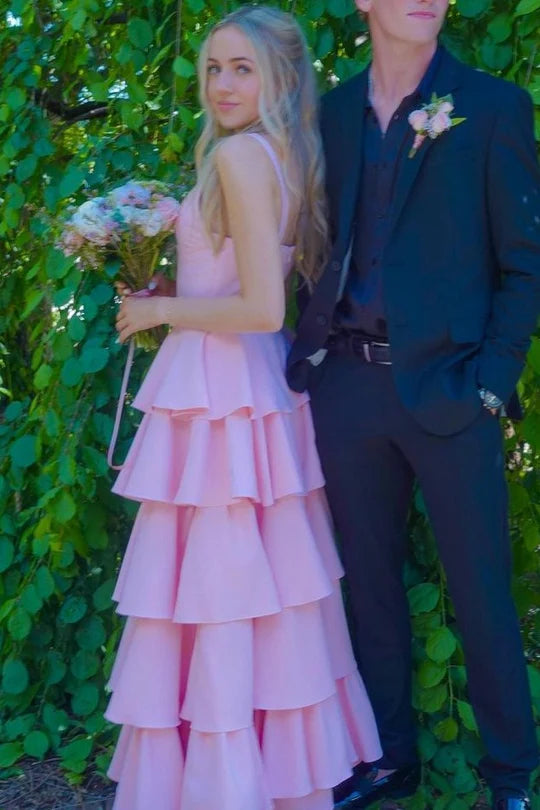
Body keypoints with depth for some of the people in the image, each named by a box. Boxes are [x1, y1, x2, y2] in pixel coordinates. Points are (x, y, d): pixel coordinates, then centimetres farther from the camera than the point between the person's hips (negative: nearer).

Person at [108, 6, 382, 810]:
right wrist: (173, 288, 17)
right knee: (267, 596, 16)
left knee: (216, 600, 1)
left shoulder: (238, 153, -15)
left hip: (218, 396, -9)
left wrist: (161, 311, -9)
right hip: (262, 389, 9)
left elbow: (262, 309, -22)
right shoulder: (292, 158, 11)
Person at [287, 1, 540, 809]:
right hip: (348, 383, 4)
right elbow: (319, 245, 13)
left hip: (445, 384, -4)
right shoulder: (332, 111, 10)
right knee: (371, 581, 14)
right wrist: (310, 355, 3)